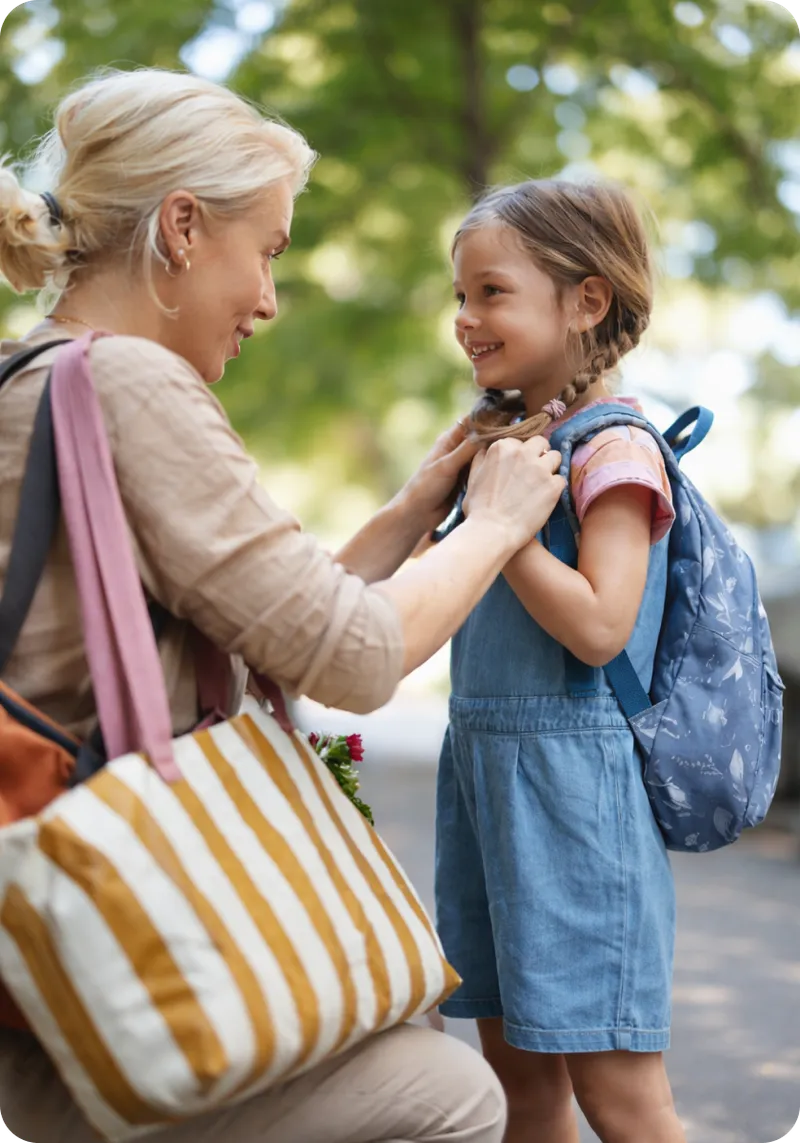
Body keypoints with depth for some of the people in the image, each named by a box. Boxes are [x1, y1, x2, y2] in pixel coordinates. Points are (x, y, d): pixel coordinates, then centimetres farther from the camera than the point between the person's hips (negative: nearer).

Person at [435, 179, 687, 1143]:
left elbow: (599, 627, -22)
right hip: (482, 759, 9)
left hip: (574, 772, -9)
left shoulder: (616, 448, -11)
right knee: (515, 1064, 16)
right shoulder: (512, 438, 14)